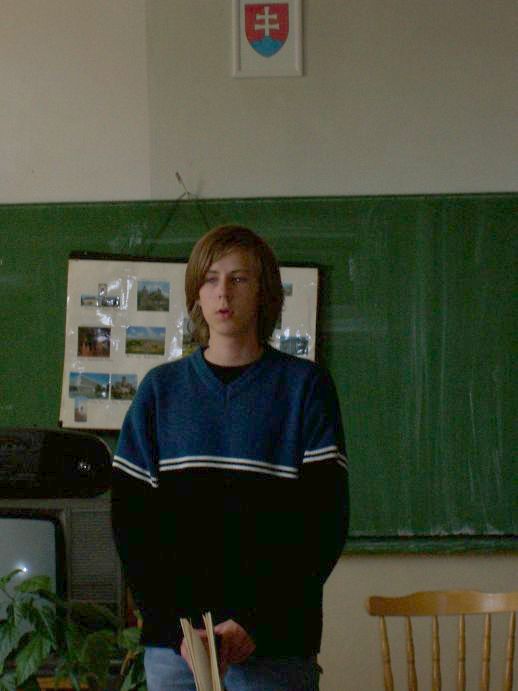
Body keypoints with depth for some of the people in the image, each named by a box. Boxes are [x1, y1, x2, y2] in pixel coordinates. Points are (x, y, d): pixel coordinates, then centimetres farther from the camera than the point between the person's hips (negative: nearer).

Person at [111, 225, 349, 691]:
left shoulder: (305, 386, 2)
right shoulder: (161, 389, 9)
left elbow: (326, 519, -3)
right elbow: (131, 518, 5)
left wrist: (255, 622, -12)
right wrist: (177, 623, -8)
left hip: (276, 645, -2)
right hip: (172, 644, 2)